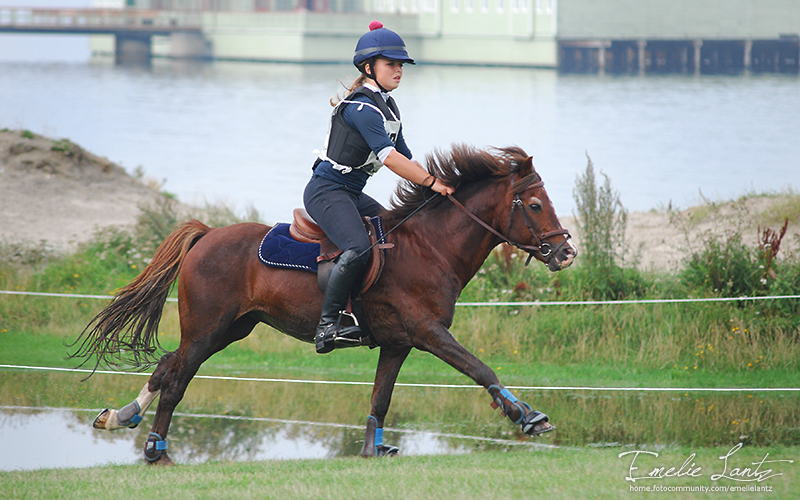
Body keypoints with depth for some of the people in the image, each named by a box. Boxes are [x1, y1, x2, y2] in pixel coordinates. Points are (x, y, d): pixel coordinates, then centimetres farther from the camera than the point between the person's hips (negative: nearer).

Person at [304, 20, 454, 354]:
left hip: (352, 195, 11)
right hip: (327, 191, -11)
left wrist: (437, 185, 8)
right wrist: (432, 182, -25)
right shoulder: (361, 107, -18)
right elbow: (388, 157, -26)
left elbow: (405, 157, 19)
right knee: (359, 249, -31)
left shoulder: (387, 106, 14)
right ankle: (328, 326, -26)